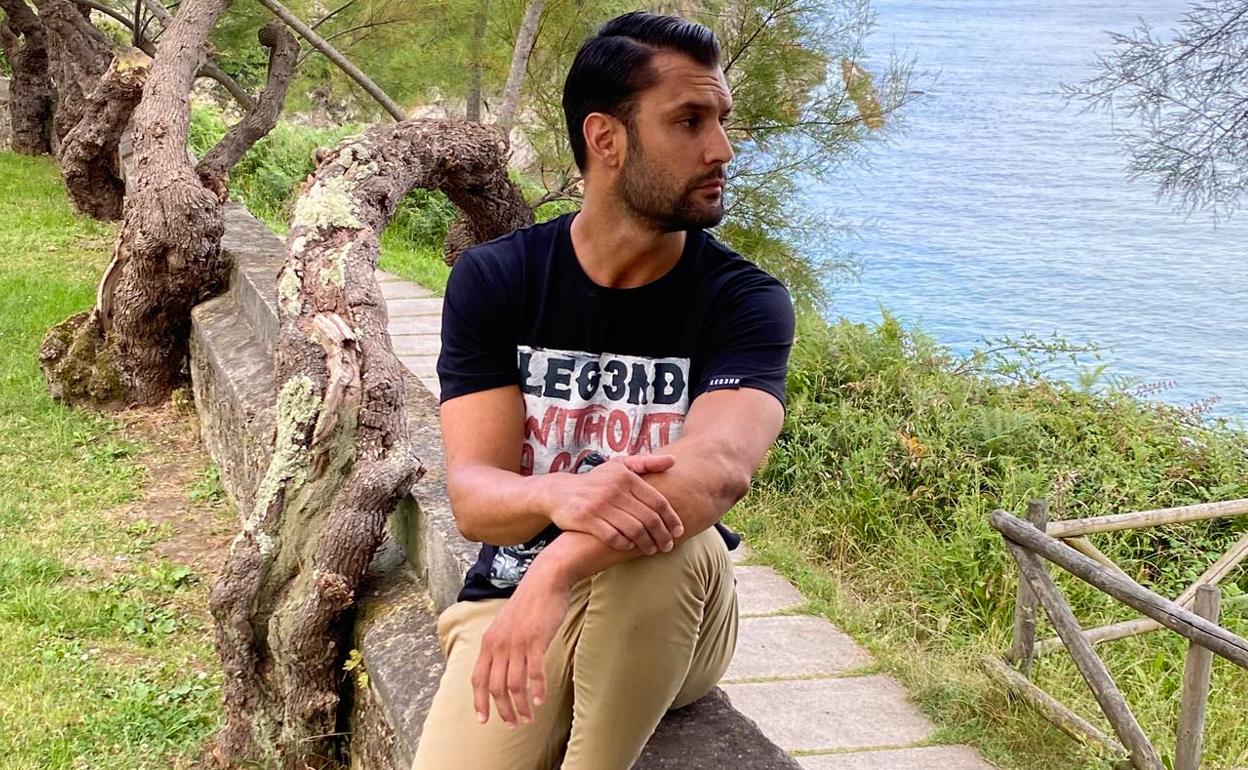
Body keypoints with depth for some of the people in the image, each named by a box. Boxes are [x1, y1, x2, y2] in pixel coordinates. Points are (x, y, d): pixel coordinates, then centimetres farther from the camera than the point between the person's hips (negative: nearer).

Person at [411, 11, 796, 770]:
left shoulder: (745, 300, -10)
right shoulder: (493, 281, -6)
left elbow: (722, 465, -30)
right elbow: (474, 494, -15)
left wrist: (559, 566, -46)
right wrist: (559, 495, -40)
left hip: (671, 622, 0)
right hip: (511, 601, 1)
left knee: (673, 542, -34)